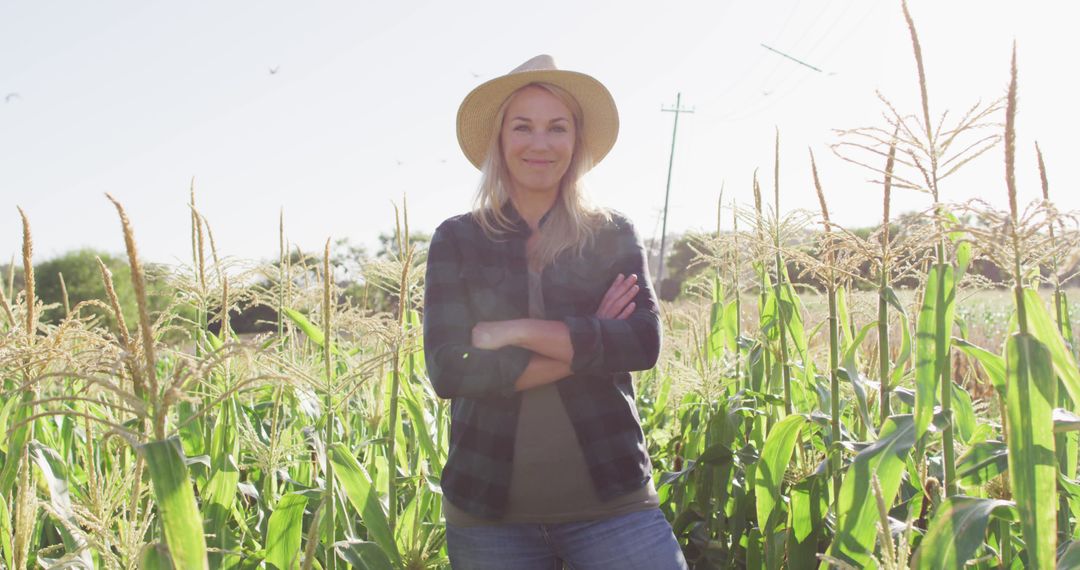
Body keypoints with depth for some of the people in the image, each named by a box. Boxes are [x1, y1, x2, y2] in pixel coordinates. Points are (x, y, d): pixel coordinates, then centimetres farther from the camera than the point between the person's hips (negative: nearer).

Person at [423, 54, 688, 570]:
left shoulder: (614, 235, 6)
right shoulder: (457, 240, 3)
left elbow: (643, 342, -9)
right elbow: (447, 368, -8)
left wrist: (514, 330, -13)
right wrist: (586, 343, -9)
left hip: (610, 500, 0)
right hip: (488, 507, 0)